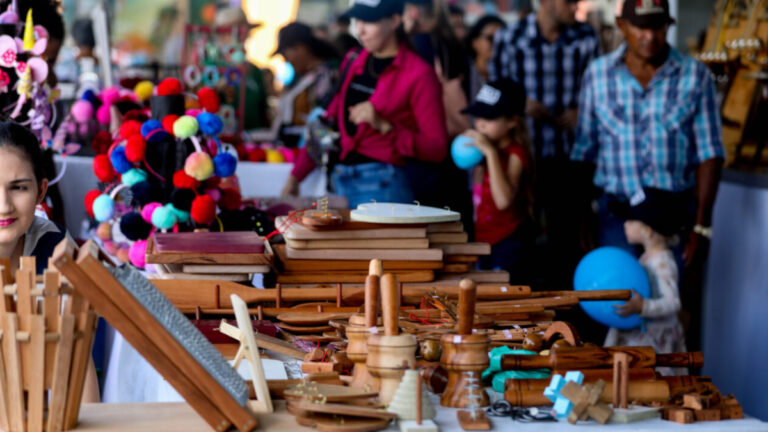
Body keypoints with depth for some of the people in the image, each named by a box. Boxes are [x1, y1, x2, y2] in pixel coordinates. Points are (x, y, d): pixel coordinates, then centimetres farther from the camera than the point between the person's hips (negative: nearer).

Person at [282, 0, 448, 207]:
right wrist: (295, 176, 15)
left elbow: (437, 149, -10)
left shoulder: (419, 74, -6)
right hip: (341, 181, 6)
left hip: (382, 183, -6)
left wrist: (383, 126, -20)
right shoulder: (354, 62, 14)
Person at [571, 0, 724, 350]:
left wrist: (701, 226, -7)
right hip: (616, 213, 1)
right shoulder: (598, 75, 4)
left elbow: (709, 154, -1)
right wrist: (582, 217, 4)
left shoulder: (695, 77, 0)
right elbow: (585, 153, 9)